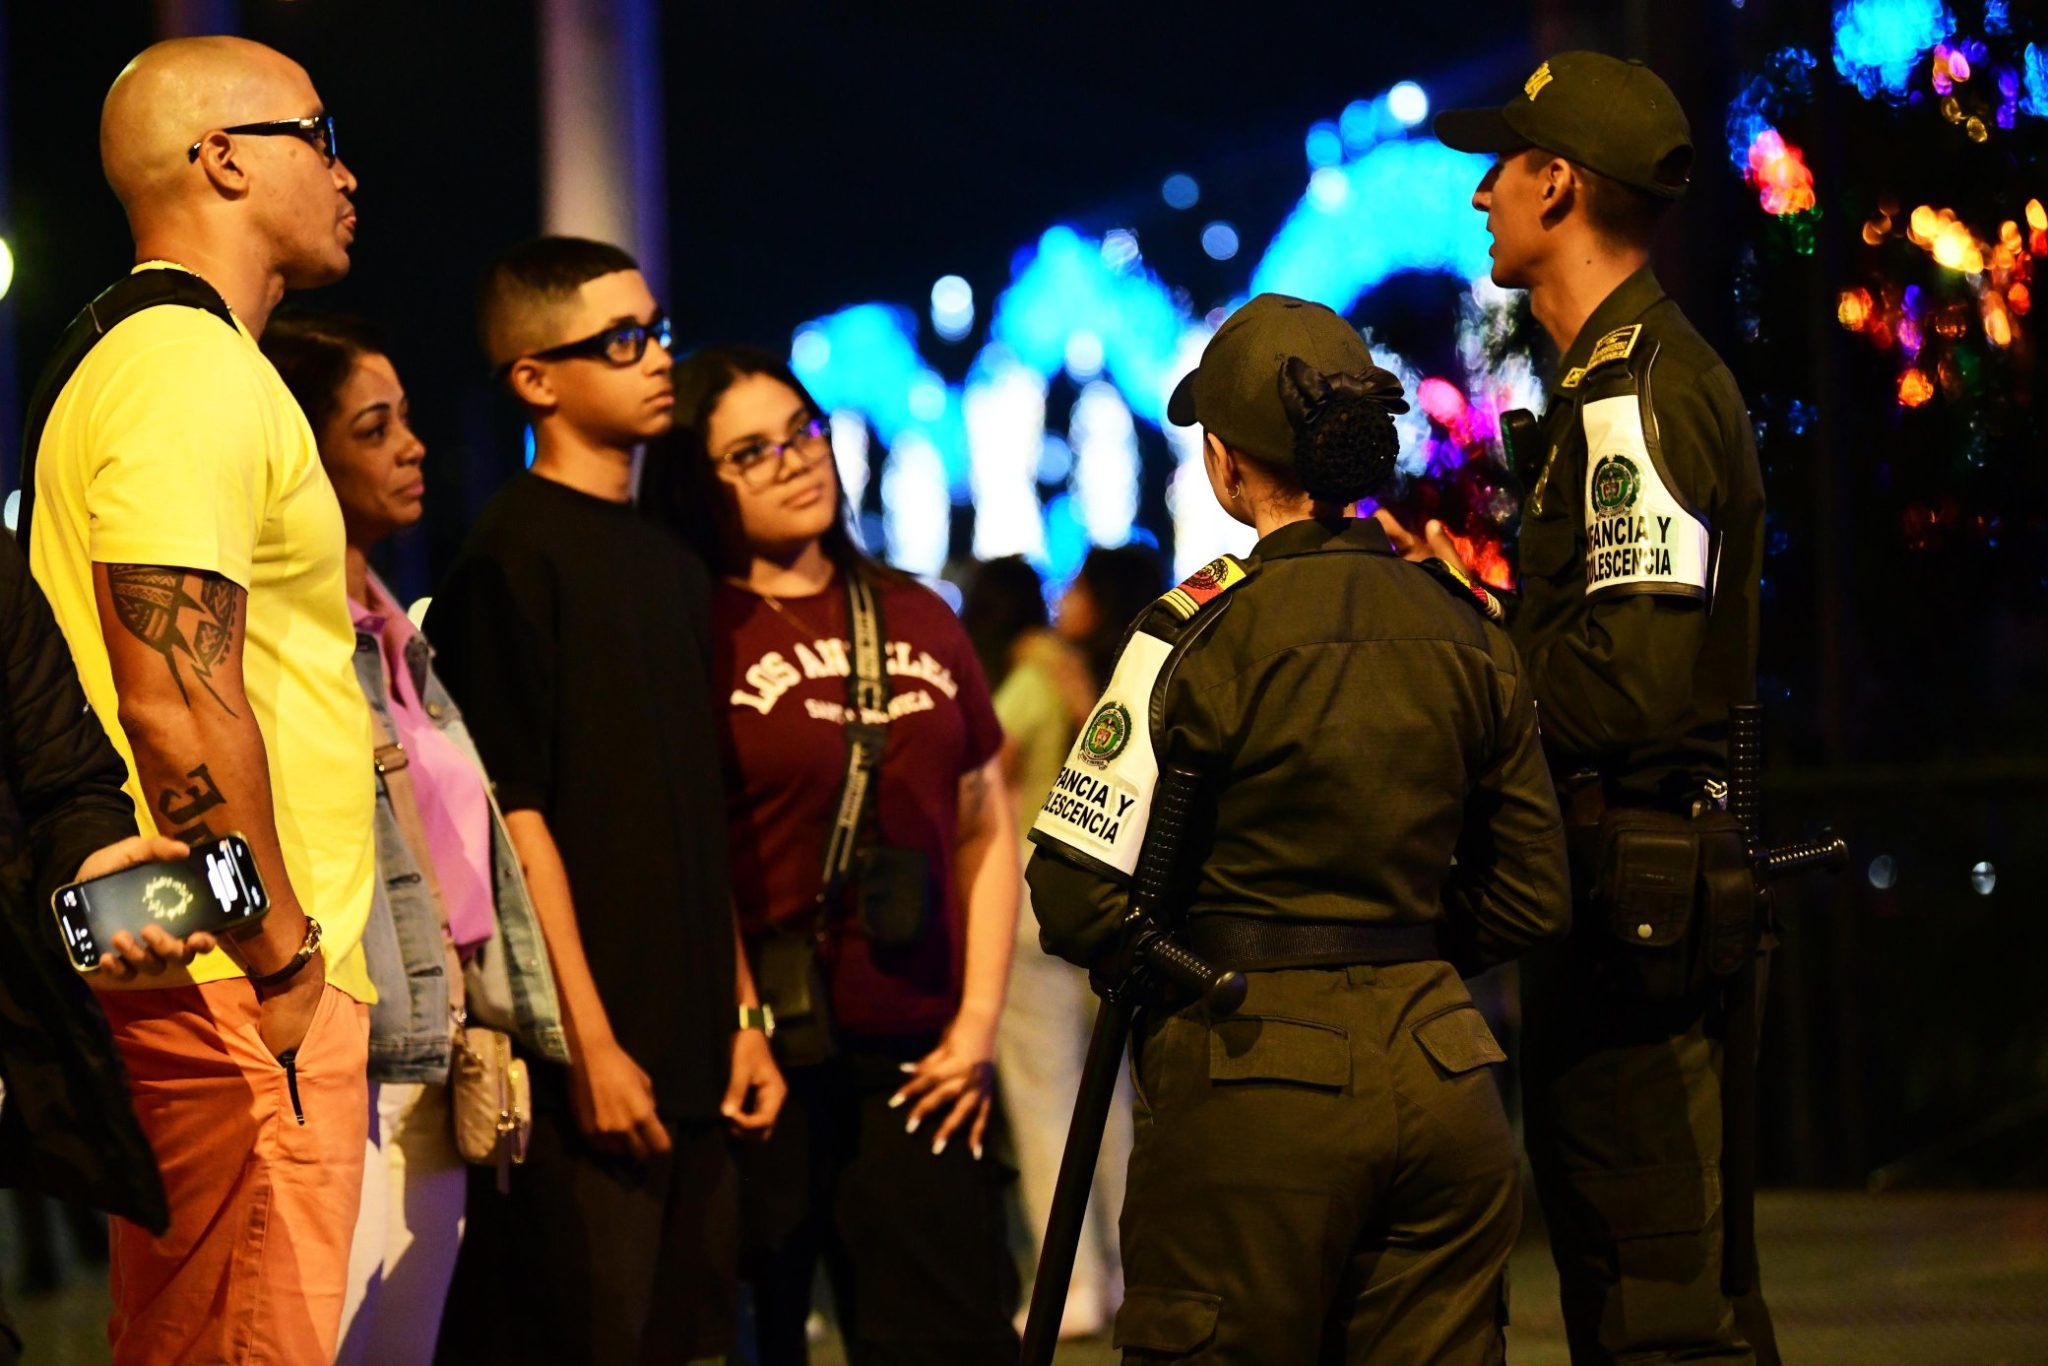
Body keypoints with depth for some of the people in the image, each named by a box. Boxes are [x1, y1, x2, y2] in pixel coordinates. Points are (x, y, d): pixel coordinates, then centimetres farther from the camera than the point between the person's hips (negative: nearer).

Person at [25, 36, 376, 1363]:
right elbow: (179, 699, -22)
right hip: (245, 1001, -11)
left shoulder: (137, 358, 21)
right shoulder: (196, 372, -13)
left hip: (210, 992, 11)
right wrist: (285, 955, -16)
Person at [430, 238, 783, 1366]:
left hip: (689, 1056, 8)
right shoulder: (514, 556, -9)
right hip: (586, 1061, -8)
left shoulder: (671, 567, 16)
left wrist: (740, 1014, 15)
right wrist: (589, 1041, -17)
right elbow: (514, 816, -14)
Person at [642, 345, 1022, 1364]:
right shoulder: (693, 631, -3)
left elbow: (984, 830, 16)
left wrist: (977, 1022, 7)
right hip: (765, 1055, -4)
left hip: (915, 1061, 5)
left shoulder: (917, 621, 13)